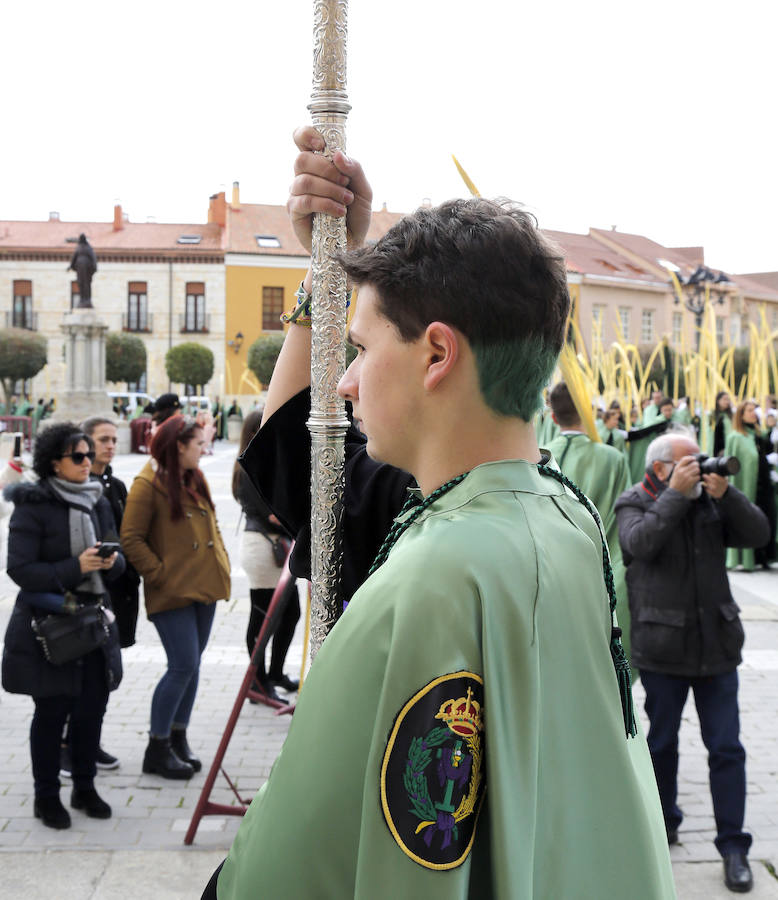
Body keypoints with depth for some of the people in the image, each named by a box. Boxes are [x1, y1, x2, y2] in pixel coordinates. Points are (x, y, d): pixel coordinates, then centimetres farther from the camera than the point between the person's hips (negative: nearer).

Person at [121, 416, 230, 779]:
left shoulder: (195, 479, 14)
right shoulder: (148, 484, -12)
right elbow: (131, 539, -14)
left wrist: (221, 565, 12)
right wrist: (160, 573, -17)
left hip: (204, 588, 8)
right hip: (173, 593, -8)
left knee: (191, 664, 11)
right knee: (183, 666, -10)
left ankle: (178, 739, 23)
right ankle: (157, 750, 2)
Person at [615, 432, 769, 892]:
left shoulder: (712, 501, 7)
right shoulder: (634, 504, -4)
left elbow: (757, 533, -4)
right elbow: (640, 544, -23)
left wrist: (725, 494, -16)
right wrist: (676, 494, -23)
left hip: (716, 643, 2)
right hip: (662, 646, -2)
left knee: (726, 747, 1)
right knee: (662, 742, 13)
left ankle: (733, 846, 7)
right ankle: (664, 822, 32)